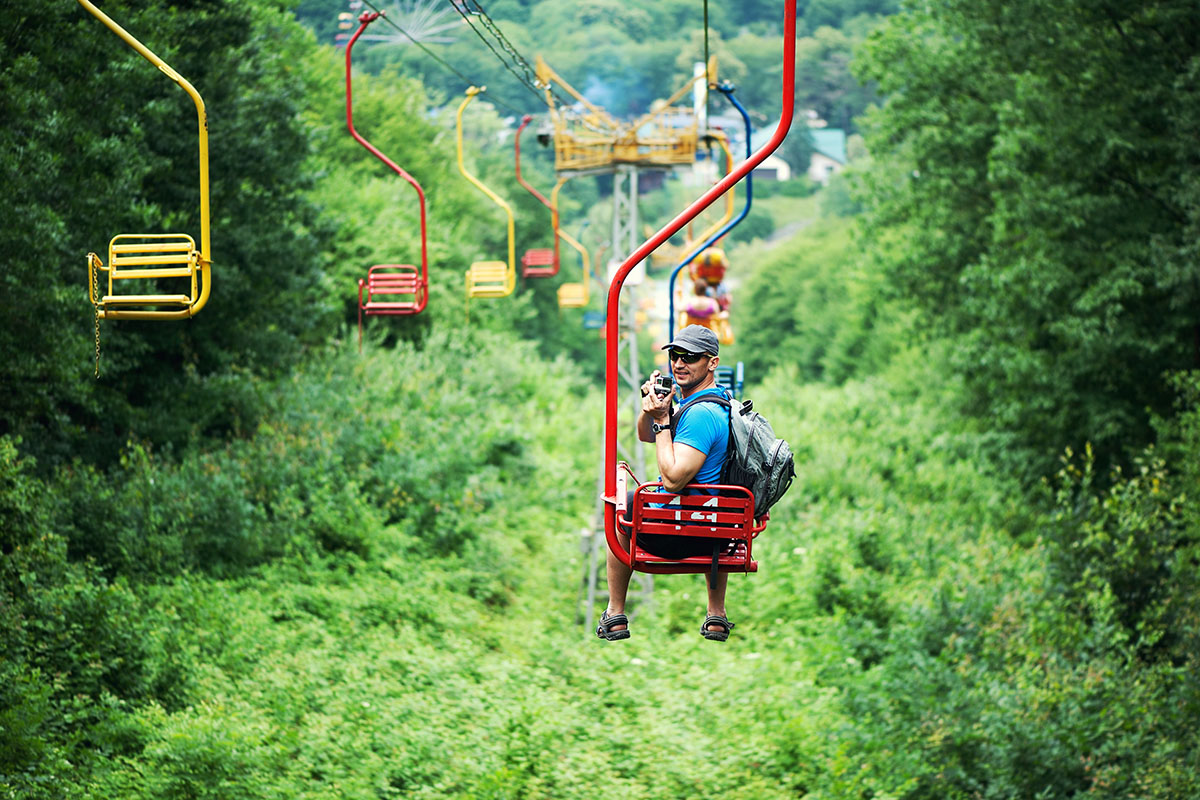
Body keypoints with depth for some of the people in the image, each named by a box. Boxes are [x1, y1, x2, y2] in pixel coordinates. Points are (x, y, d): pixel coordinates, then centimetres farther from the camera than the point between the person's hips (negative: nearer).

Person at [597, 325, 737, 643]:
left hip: (675, 537, -8)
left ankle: (615, 616, 30)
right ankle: (717, 617, 41)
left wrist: (662, 421, -24)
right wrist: (650, 405, -7)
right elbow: (645, 435, 14)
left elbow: (672, 479, -31)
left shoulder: (701, 414, -26)